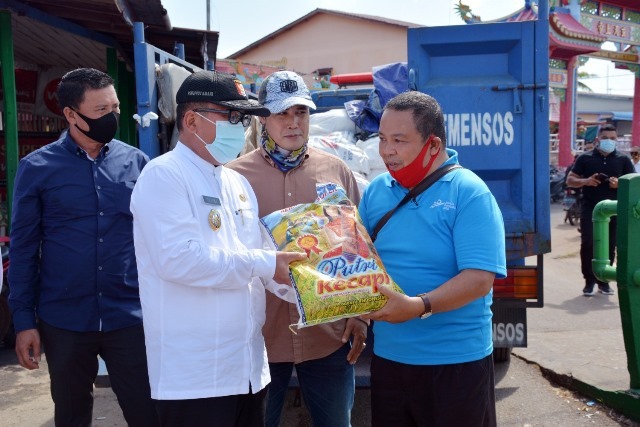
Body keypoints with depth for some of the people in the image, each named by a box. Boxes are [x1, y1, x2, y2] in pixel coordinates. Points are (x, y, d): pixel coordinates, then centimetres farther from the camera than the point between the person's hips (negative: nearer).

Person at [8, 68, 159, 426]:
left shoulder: (137, 162, 0)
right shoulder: (36, 168, -3)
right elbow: (24, 247, 0)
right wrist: (24, 319, -2)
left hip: (130, 317, 0)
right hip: (64, 321, 0)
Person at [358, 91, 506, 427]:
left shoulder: (469, 194, -14)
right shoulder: (375, 191, 4)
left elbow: (479, 278, -22)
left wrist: (419, 306, -33)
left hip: (456, 361, -5)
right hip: (388, 356, 5)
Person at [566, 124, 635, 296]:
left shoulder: (623, 160, 8)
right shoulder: (585, 158, 4)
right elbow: (570, 180, 6)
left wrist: (619, 184, -12)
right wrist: (586, 181, -13)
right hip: (590, 209, -1)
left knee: (609, 246, 5)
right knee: (588, 244, -7)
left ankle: (603, 281, 18)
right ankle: (589, 281, 3)